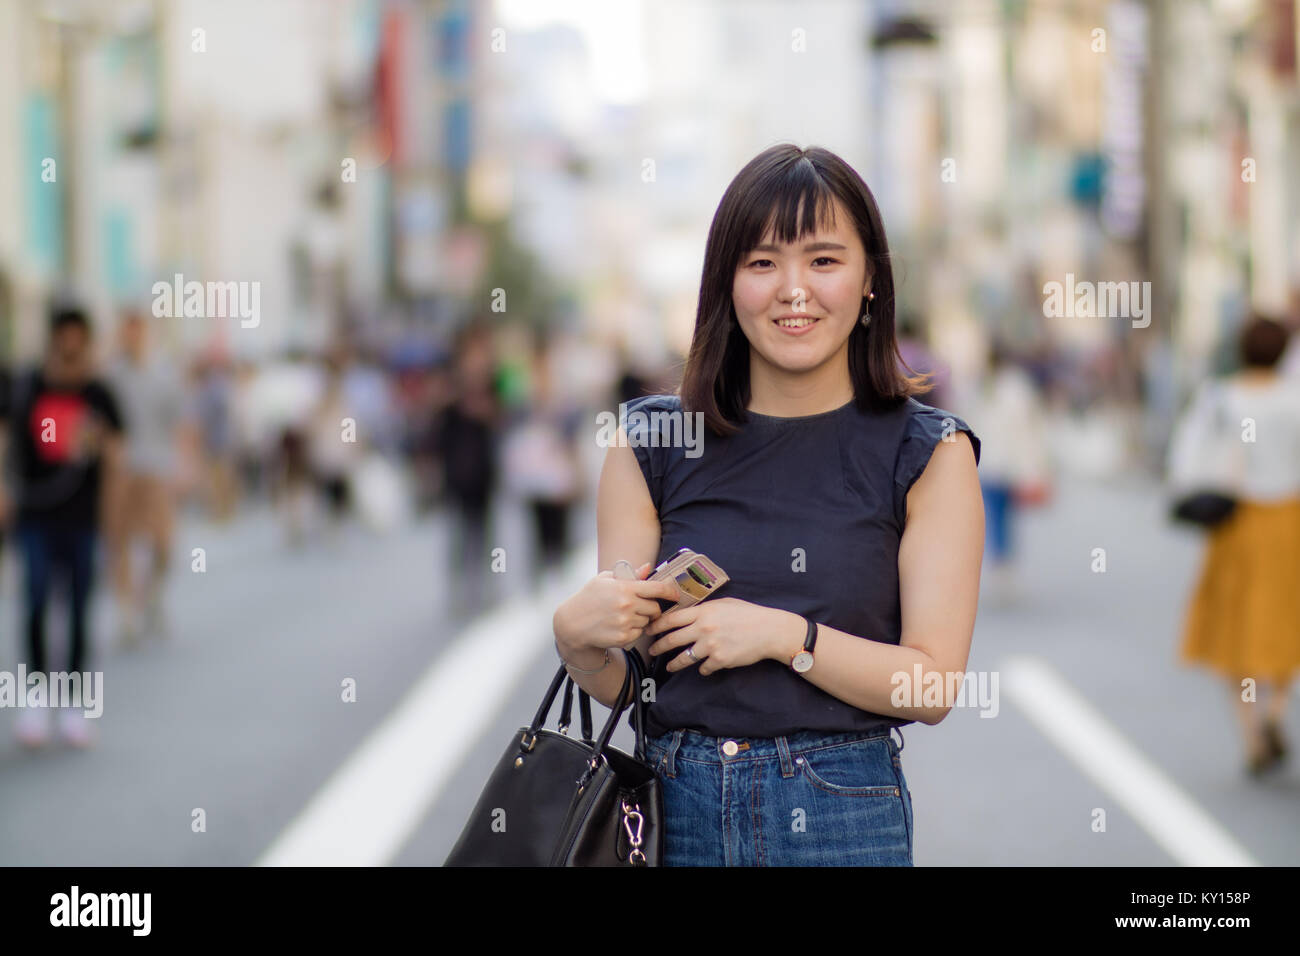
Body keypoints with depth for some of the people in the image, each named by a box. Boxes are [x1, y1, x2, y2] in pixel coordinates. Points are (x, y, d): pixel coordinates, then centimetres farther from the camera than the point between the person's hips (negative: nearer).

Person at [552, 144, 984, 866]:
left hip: (843, 822, -1)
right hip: (676, 806, 2)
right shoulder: (650, 442, 2)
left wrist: (784, 635, -18)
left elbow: (932, 686, -7)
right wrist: (577, 638, -17)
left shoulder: (928, 453, -1)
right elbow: (619, 683, 3)